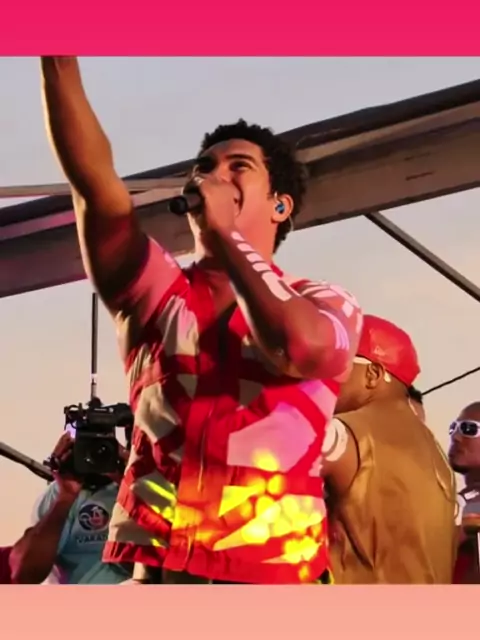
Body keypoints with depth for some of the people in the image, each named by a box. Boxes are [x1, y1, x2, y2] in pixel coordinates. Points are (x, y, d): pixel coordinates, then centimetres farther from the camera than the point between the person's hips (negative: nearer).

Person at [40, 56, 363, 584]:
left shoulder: (324, 305, 10)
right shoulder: (155, 293, 15)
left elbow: (299, 348, -16)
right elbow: (93, 181, 1)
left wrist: (224, 232, -5)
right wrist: (60, 56, -10)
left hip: (274, 575, -2)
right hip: (151, 570, 2)